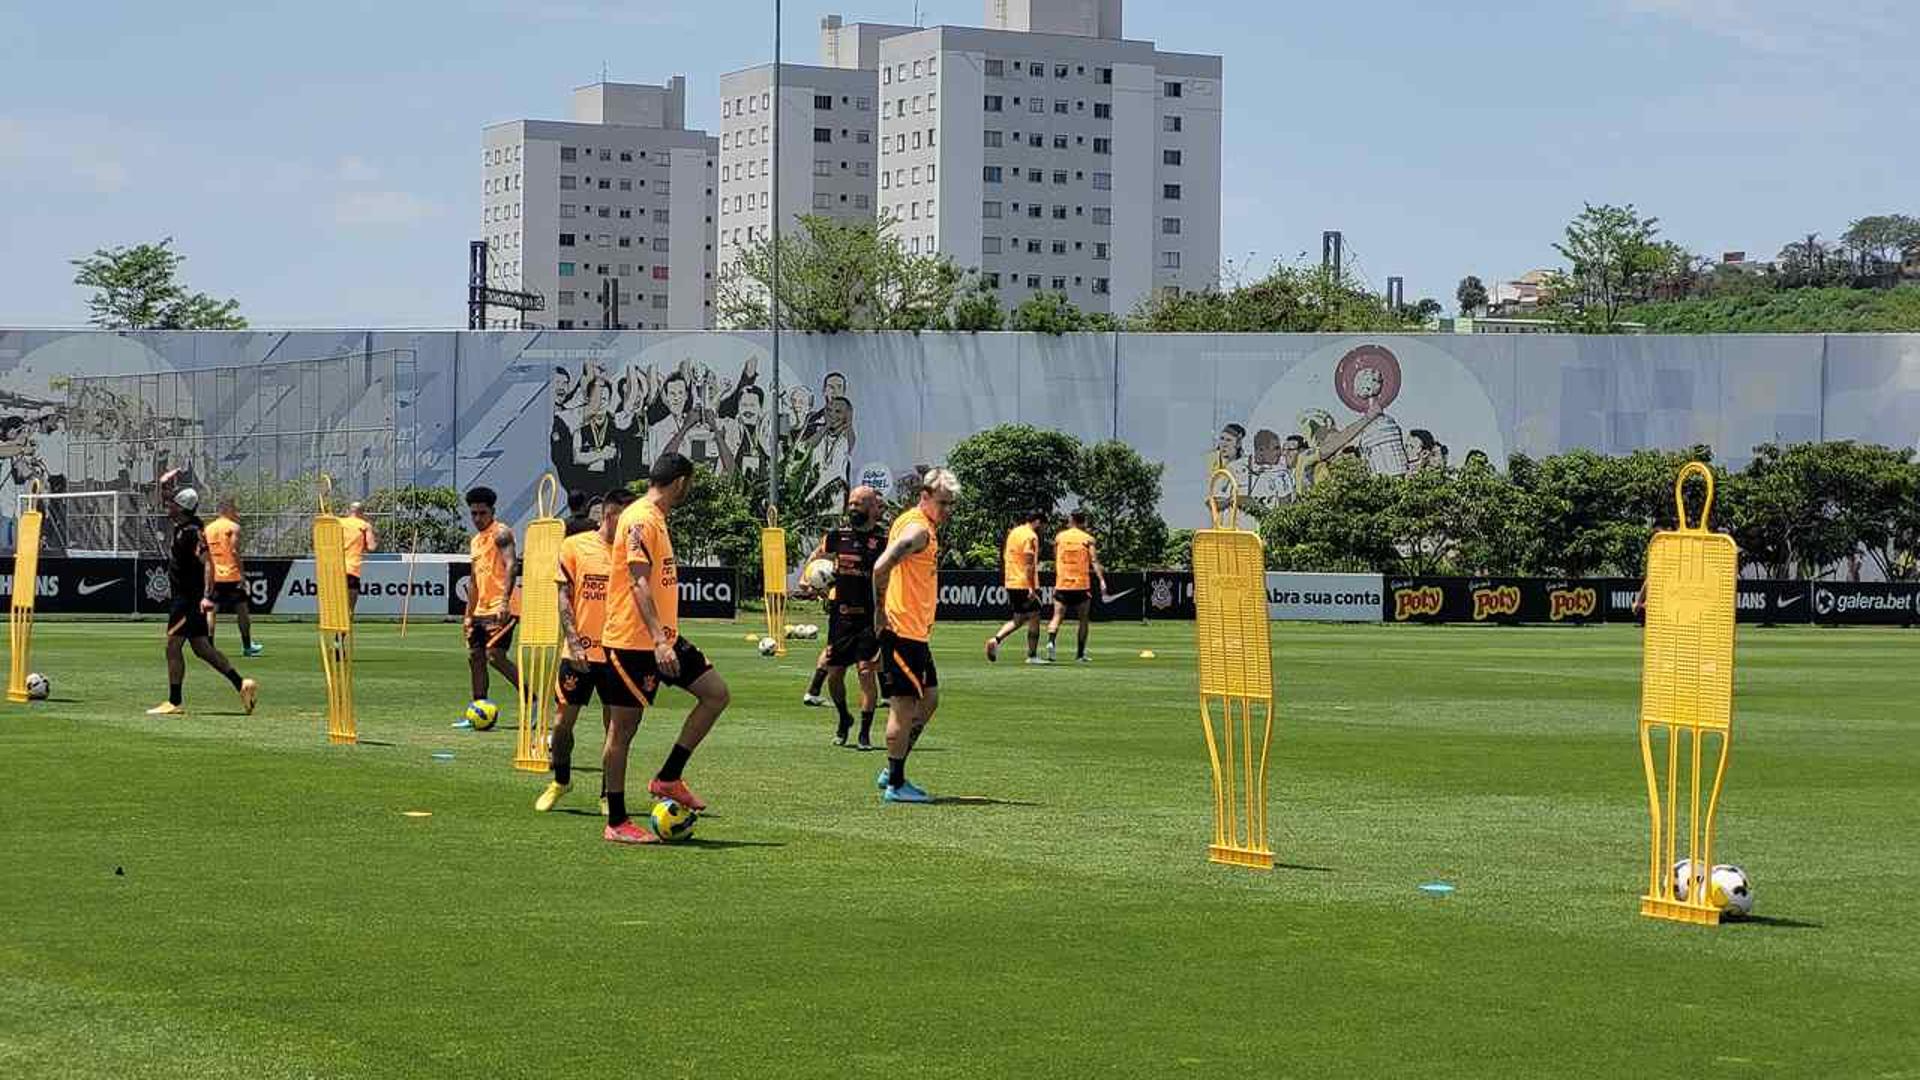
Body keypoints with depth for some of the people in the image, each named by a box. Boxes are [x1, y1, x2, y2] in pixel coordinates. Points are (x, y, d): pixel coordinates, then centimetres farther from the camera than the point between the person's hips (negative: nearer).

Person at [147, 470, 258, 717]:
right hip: (184, 597, 10)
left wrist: (207, 596, -32)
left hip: (190, 598, -10)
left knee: (173, 646, -7)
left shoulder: (192, 531, -17)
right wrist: (165, 485, 7)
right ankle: (242, 684, 8)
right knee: (201, 648, 11)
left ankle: (174, 703, -5)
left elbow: (207, 563, -25)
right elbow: (165, 502, 26)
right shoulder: (181, 525, 10)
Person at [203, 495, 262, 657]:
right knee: (242, 610, 9)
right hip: (232, 576, -4)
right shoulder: (233, 527, -7)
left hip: (213, 577, 4)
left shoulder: (208, 528, 10)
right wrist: (243, 573, -14)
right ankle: (247, 646, 16)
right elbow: (235, 552, -16)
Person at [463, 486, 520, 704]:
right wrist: (469, 614, 23)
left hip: (499, 610, -9)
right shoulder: (475, 541, 20)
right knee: (475, 657, 8)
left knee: (495, 656, -19)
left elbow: (510, 565, -22)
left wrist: (505, 601, -34)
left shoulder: (501, 534, -7)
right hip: (480, 611, 9)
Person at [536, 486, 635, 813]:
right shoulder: (575, 546, -1)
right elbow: (564, 599, -2)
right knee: (564, 720, 2)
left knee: (614, 725, 2)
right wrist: (573, 642, -11)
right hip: (580, 652, -1)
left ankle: (609, 795, 14)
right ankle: (560, 781, 26)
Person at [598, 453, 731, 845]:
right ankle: (616, 823, 5)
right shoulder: (640, 519, -15)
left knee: (716, 693, 5)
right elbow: (639, 583, -24)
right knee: (623, 727, -2)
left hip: (660, 639, 10)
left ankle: (668, 779, 8)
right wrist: (659, 640, -30)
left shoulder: (655, 519, 15)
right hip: (633, 643, -10)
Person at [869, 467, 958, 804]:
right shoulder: (918, 530, -16)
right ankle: (896, 784, 2)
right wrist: (881, 611, -18)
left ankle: (892, 772, 21)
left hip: (916, 633, 11)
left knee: (928, 700, 15)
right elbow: (881, 567, -28)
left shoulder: (927, 528, 16)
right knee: (904, 707, -4)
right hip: (902, 632, -10)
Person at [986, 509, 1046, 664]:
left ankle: (996, 639, -4)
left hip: (1011, 584, 8)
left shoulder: (1013, 533, 13)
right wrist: (1032, 587, -22)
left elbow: (1004, 557, 19)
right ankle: (1032, 655, 4)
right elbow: (1029, 563, -20)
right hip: (1025, 584, -8)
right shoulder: (1031, 536, -12)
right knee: (1034, 617, 3)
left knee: (1017, 619, 16)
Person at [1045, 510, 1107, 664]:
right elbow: (1094, 561, -12)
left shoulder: (1059, 537, 8)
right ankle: (1080, 653, 10)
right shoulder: (1087, 539, -1)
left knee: (1057, 617, -1)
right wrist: (1101, 580, -18)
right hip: (1081, 585, -2)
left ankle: (1051, 641, -28)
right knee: (1084, 619, 12)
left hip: (1061, 584, 2)